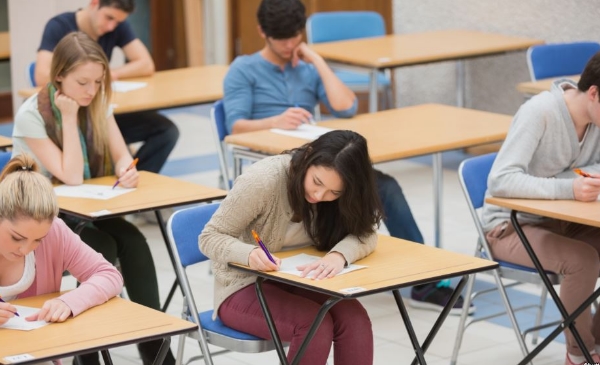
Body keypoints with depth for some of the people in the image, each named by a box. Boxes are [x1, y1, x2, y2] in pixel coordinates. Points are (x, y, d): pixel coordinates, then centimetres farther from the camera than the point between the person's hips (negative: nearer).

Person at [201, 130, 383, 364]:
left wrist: (339, 255, -37)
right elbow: (210, 237, -18)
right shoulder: (262, 180, -25)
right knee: (314, 324, -30)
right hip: (244, 288, -5)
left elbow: (364, 233, -15)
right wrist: (249, 254, -39)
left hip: (297, 283, 5)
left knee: (354, 319, -24)